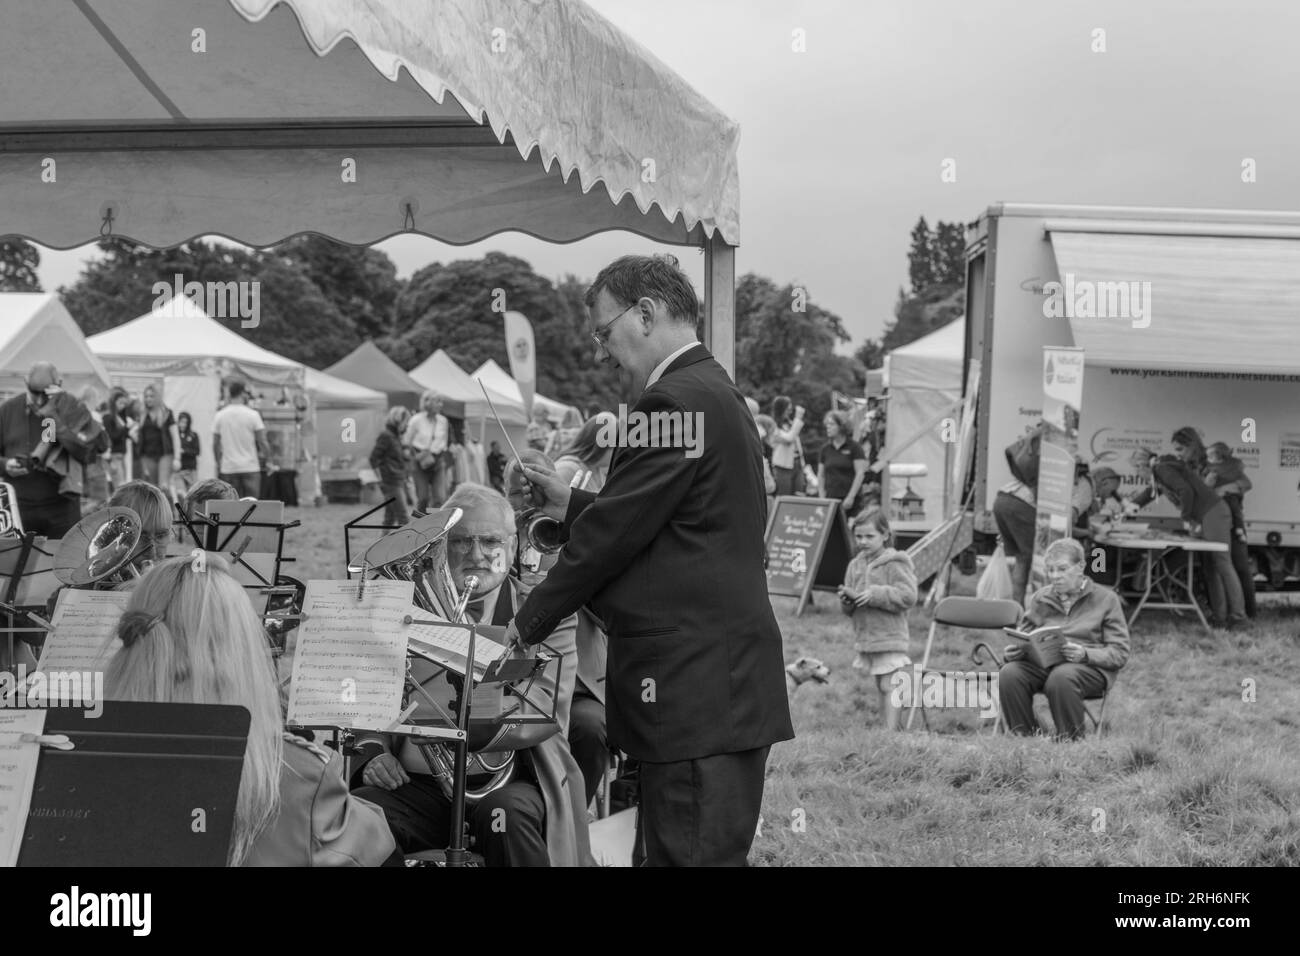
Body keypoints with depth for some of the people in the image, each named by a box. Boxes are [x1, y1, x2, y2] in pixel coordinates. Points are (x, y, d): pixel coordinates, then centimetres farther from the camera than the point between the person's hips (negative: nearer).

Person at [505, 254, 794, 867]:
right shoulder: (714, 393, 18)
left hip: (697, 689, -10)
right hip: (722, 681, 10)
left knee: (693, 854, -7)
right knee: (662, 850, 13)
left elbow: (614, 533, -14)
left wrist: (528, 623, -3)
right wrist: (571, 504, 16)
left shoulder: (676, 402, -14)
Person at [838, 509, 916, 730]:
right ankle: (886, 727, 18)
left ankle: (891, 731, -8)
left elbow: (907, 596, -18)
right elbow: (849, 610, 17)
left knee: (889, 686, -8)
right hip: (866, 637, 7)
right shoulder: (855, 565, 12)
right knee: (881, 687, 13)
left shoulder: (895, 564, -9)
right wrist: (847, 599, -7)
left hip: (890, 636, -7)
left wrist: (875, 594, -21)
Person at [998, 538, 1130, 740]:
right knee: (1009, 674, -29)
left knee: (1061, 677, -40)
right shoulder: (1040, 598, 20)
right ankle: (1023, 738, -15)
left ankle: (1071, 739, -22)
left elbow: (1120, 653, 1)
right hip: (1042, 663, 4)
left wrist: (1085, 654, -18)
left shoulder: (1105, 599, 8)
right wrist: (1014, 651, -3)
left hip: (1090, 667, -4)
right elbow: (1025, 638, 23)